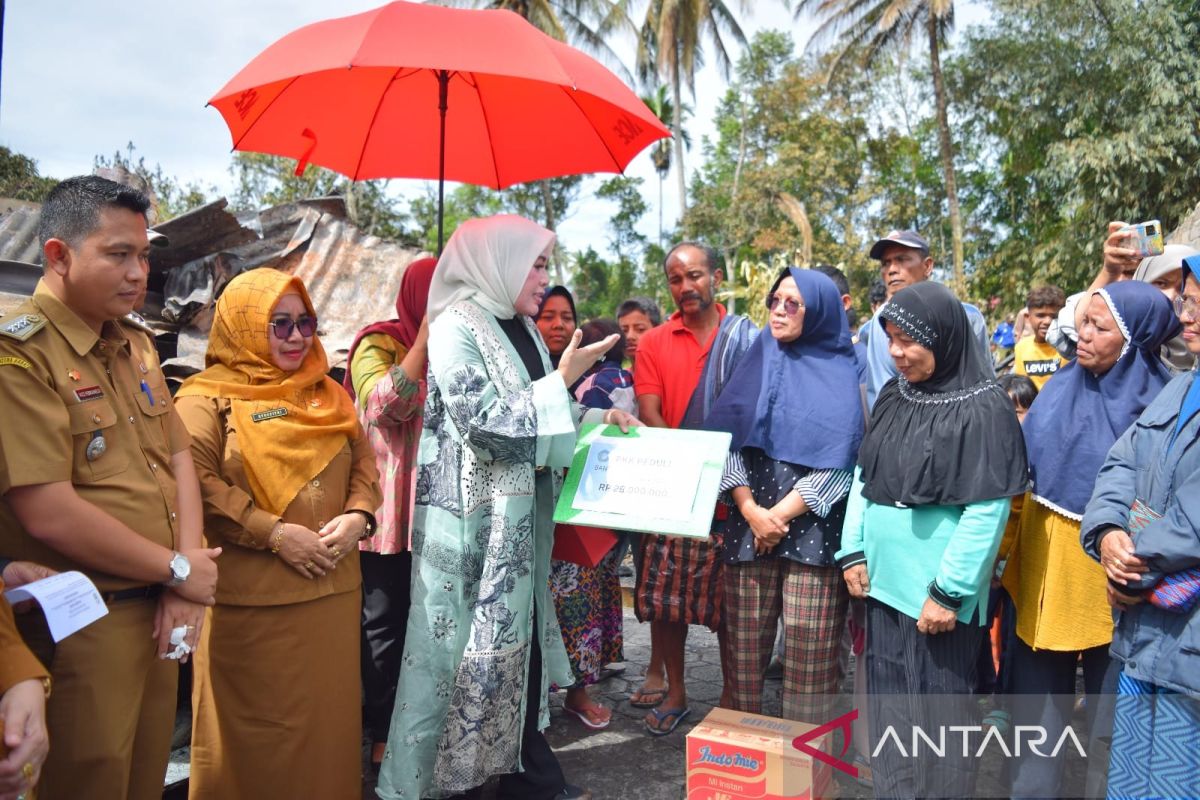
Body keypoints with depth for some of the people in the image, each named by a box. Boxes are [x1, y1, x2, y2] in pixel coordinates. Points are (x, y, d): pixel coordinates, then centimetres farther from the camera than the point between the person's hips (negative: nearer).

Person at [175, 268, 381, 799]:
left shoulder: (326, 393, 15)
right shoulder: (207, 398, -3)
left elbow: (364, 461, 13)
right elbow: (196, 484, -15)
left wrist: (358, 515, -7)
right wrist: (274, 533, -18)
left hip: (333, 588, 5)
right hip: (253, 597, -5)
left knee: (328, 717, 13)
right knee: (261, 729, 5)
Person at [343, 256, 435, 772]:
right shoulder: (379, 344, -5)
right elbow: (386, 406, -24)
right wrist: (427, 335, -25)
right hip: (390, 514, -5)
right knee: (386, 626, 5)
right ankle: (384, 739, 17)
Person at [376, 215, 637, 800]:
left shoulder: (521, 329, 12)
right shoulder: (456, 328, -13)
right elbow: (487, 422, -21)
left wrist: (598, 418, 4)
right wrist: (563, 379, -16)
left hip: (519, 514, 8)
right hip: (469, 517, -8)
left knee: (520, 638, 13)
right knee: (461, 643, 0)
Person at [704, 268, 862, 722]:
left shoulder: (842, 377, 3)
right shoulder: (756, 364, 11)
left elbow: (836, 462, -6)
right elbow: (727, 442, 3)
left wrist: (781, 515, -13)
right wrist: (751, 511, -10)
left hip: (812, 529, -2)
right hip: (747, 524, 3)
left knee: (808, 653, -2)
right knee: (745, 646, 6)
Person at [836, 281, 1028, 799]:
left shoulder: (983, 409, -12)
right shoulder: (894, 396, 7)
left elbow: (987, 510, -15)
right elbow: (864, 478, 12)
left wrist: (950, 591, -16)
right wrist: (853, 551, 5)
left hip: (937, 589, -6)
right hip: (884, 578, 6)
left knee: (936, 709, 5)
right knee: (888, 703, 15)